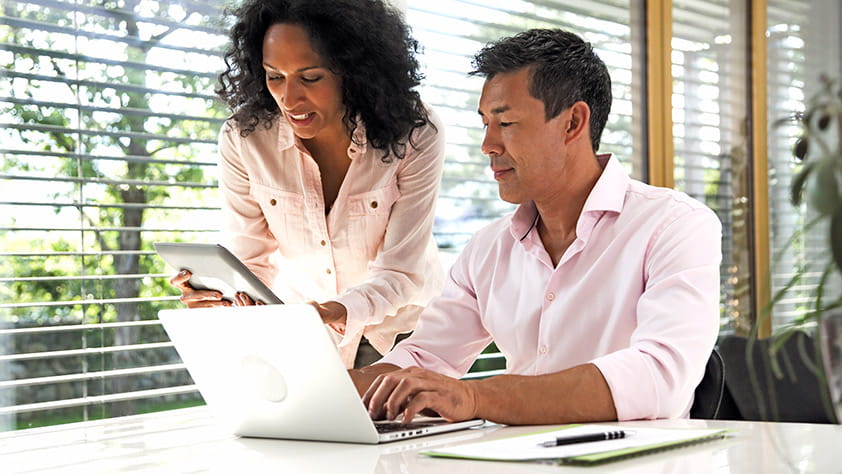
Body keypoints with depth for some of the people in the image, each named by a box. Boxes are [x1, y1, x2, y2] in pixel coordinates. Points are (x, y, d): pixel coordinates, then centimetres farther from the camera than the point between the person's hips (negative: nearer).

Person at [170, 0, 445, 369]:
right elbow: (250, 262, -9)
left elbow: (400, 272, -19)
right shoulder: (242, 139, -13)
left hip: (396, 325, -1)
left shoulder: (415, 135, -19)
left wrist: (341, 312, -40)